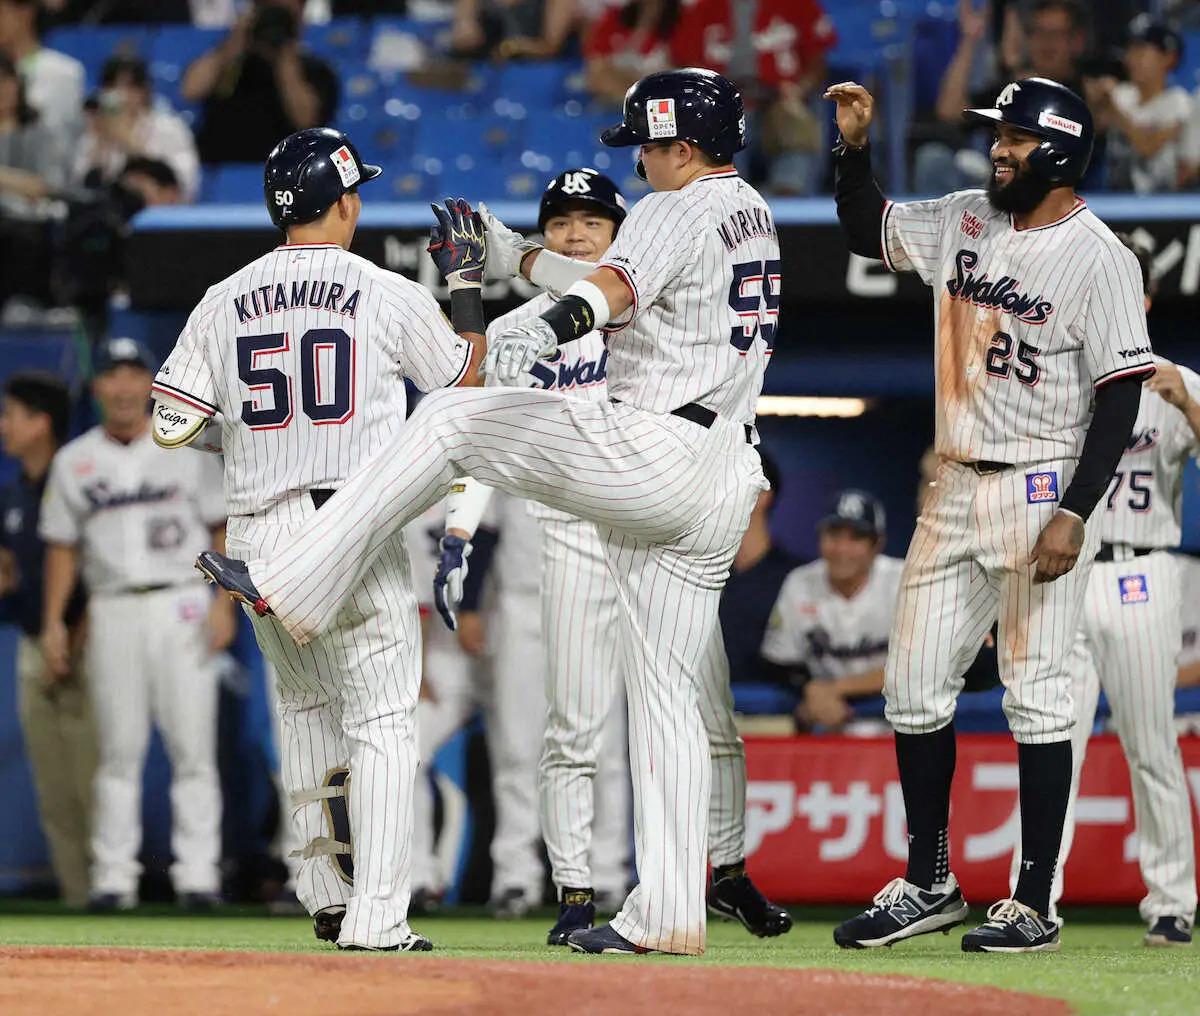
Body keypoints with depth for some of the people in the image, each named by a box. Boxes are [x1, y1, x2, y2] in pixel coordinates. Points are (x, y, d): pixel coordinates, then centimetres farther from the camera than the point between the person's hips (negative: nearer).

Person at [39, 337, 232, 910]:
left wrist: (224, 604, -6)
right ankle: (113, 875, 3)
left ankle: (197, 873, -4)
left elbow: (223, 529, 5)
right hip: (112, 612, 2)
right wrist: (53, 622, 5)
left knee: (192, 746, -6)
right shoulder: (74, 462, 11)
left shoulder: (188, 449, 6)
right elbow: (62, 546, 13)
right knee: (119, 750, 1)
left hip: (181, 607, -2)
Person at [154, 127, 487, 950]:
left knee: (307, 707, 23)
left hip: (257, 535, 4)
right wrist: (469, 279, 23)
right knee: (382, 720, -3)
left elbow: (172, 424, 4)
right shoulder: (390, 296, -4)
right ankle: (376, 919, -12)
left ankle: (327, 893, 26)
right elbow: (463, 372, 12)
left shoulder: (225, 302, 5)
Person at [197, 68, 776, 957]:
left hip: (651, 454, -9)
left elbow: (612, 287, -26)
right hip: (727, 481, 9)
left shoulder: (678, 211, -6)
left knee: (446, 421, 2)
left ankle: (297, 584, 0)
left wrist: (548, 331, -38)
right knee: (667, 692, 9)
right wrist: (517, 256, 36)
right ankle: (669, 915, 6)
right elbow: (620, 282, 32)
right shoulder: (752, 215, 22)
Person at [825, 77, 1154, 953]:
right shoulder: (964, 222, 8)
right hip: (957, 488, 7)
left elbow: (1120, 395, -14)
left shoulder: (1099, 257, -11)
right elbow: (867, 229, 24)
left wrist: (1073, 515, -20)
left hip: (1042, 492, -7)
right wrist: (856, 147, 6)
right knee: (914, 686, 7)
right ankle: (930, 886, 18)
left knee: (1036, 697, -4)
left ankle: (1035, 905, 1)